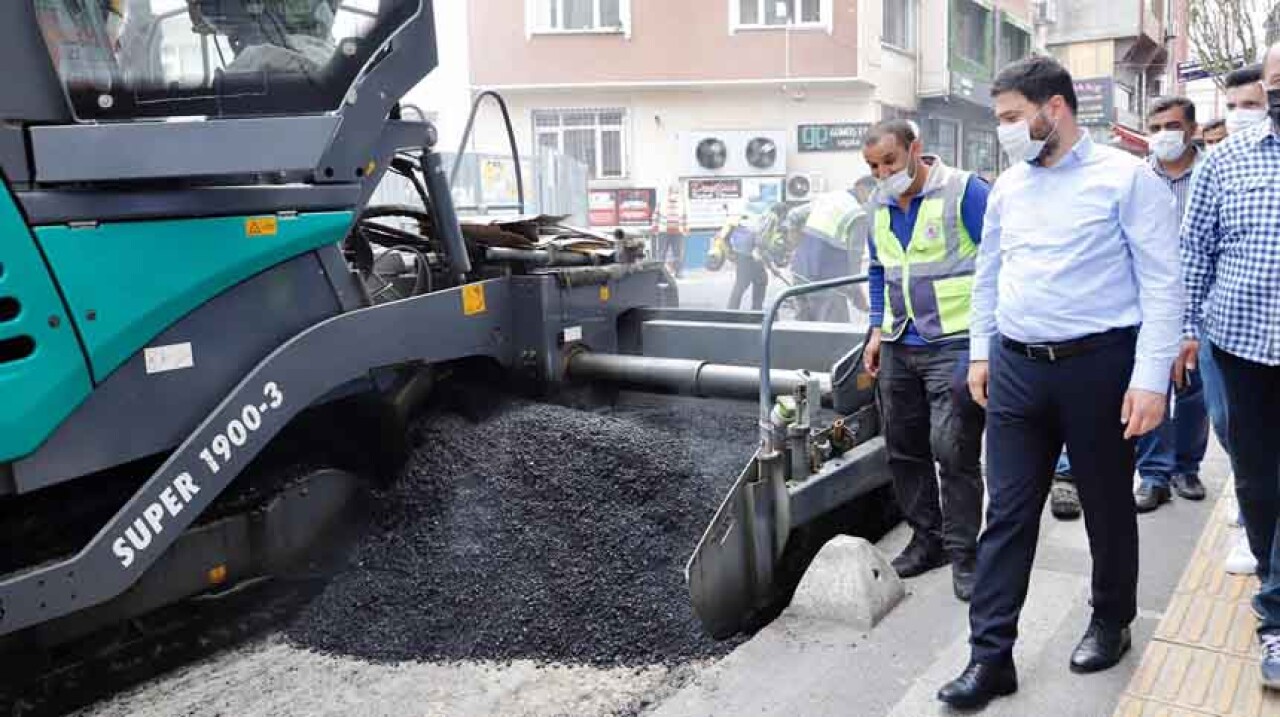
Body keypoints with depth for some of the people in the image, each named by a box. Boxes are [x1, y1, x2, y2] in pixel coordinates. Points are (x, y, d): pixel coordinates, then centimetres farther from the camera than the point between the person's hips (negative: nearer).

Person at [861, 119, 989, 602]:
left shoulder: (964, 192, -10)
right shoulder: (881, 207, 11)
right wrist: (878, 330, 14)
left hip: (954, 345, -7)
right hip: (898, 349, 7)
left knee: (953, 451, -6)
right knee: (904, 449, 12)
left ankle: (963, 553, 9)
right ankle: (926, 538, 27)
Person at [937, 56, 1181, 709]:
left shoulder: (1127, 177, -8)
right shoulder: (1008, 185, 9)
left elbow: (1162, 283, -10)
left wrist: (1151, 378, -15)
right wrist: (981, 352, 15)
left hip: (1099, 364, -4)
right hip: (1016, 368, 4)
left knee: (1107, 506, 13)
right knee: (1007, 514, 3)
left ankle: (1111, 623, 36)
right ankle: (990, 657, 10)